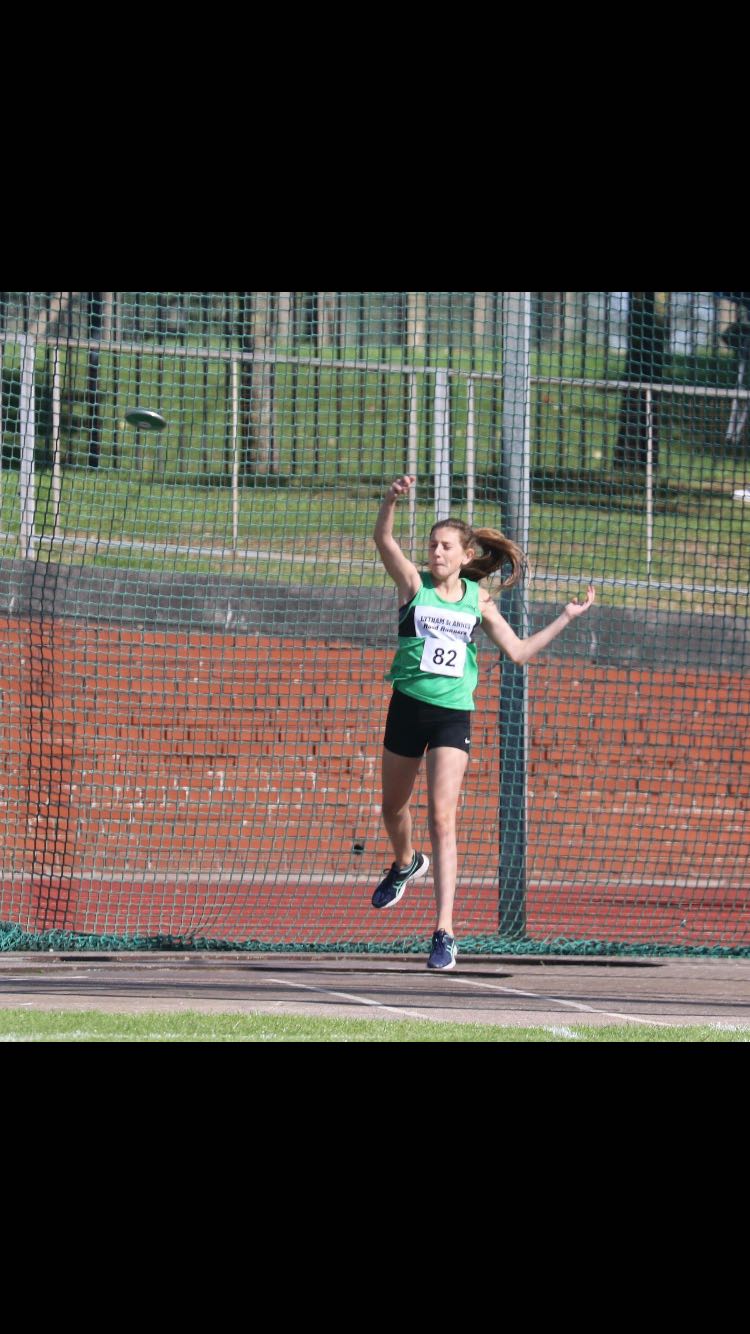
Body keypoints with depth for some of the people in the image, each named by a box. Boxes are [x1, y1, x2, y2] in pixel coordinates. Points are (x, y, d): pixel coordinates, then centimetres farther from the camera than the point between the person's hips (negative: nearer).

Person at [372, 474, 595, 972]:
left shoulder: (478, 600, 5)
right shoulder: (415, 584, -1)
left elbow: (518, 650, 12)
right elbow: (383, 539, -17)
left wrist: (566, 618, 8)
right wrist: (392, 500, -35)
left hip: (454, 716, -1)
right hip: (408, 706, 1)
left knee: (442, 819, -13)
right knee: (394, 808, 19)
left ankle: (445, 931, -16)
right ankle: (405, 863, 55)